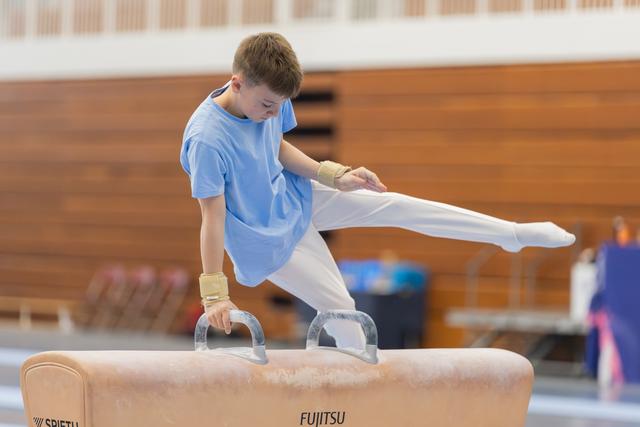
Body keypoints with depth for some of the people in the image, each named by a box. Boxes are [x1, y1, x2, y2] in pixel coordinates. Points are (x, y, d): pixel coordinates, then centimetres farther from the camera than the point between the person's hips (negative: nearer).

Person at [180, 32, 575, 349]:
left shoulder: (267, 98, -14)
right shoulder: (207, 140, -35)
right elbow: (213, 215, -32)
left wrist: (336, 176, -5)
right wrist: (215, 293, -30)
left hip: (293, 197, 7)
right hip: (268, 240, -7)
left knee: (394, 205, 5)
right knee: (339, 307, 1)